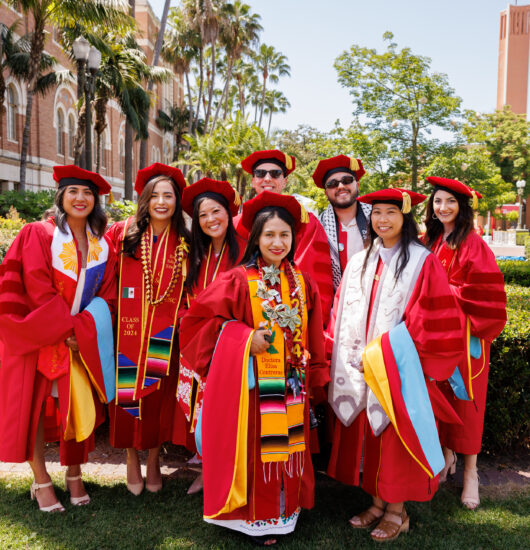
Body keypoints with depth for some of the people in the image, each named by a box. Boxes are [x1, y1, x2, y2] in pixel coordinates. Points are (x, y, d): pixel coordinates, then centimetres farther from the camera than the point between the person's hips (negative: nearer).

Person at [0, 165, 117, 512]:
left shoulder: (103, 245, 6)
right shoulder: (39, 235, -5)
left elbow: (107, 295, 1)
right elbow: (37, 290, -13)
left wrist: (81, 329, -13)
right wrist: (65, 330, -16)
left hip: (83, 340, 3)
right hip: (37, 338, -3)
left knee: (80, 406, 3)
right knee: (35, 404, -1)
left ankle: (74, 477, 19)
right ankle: (41, 482, 14)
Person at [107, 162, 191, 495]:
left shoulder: (184, 243, 3)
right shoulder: (122, 234, 0)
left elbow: (187, 293, 8)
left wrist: (181, 318, -3)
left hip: (164, 336, 1)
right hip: (128, 331, -1)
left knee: (159, 395, 9)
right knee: (129, 394, 6)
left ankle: (154, 460, 27)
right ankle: (132, 462, 25)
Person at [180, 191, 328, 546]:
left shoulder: (303, 284, 4)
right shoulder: (238, 281, -8)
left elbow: (314, 338, 9)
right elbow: (198, 318, -7)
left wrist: (317, 378, 9)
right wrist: (244, 337, -16)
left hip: (291, 386, 4)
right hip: (249, 384, -4)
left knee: (285, 447, 14)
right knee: (252, 447, 5)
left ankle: (282, 513, 33)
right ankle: (254, 518, 25)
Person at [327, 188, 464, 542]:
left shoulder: (422, 261, -6)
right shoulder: (360, 262, 9)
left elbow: (430, 320, -10)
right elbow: (345, 314, 9)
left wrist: (381, 354, -13)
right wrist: (355, 356, -3)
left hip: (400, 367, -4)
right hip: (362, 368, 5)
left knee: (396, 435, 3)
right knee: (369, 433, 10)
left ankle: (397, 510, 19)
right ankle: (378, 502, 26)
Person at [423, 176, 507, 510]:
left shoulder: (473, 244, -9)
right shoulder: (431, 242, 7)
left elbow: (484, 293, -15)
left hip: (465, 333, -5)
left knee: (465, 397, 2)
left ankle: (470, 473, 15)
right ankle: (447, 455, 27)